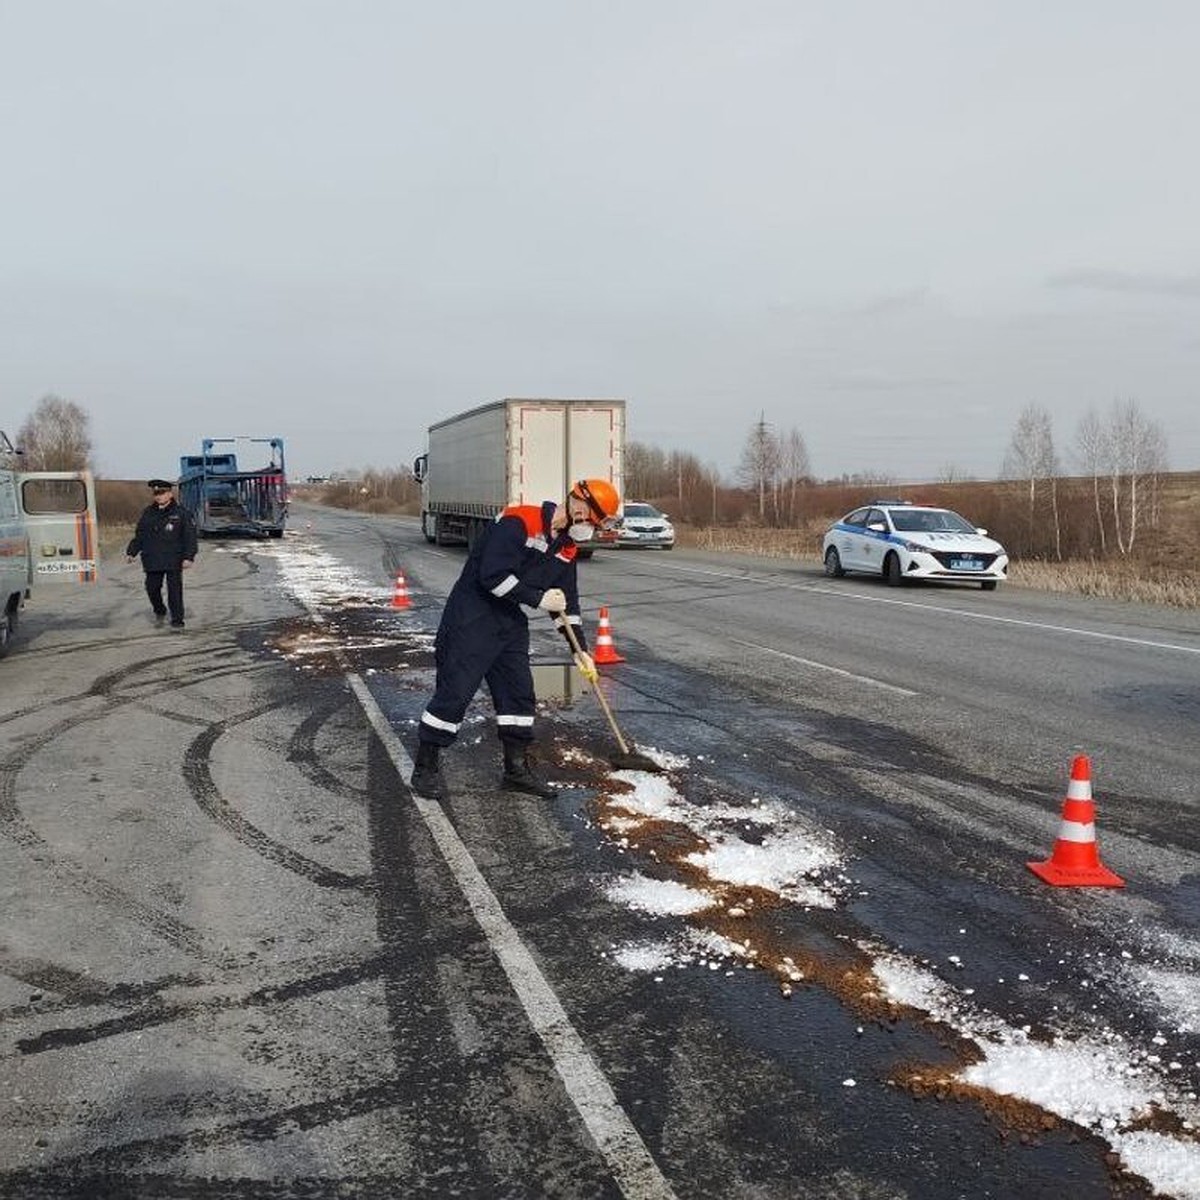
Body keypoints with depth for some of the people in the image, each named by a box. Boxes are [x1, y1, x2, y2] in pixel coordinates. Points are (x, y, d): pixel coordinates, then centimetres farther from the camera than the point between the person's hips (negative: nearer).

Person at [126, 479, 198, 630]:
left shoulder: (179, 513, -3)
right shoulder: (148, 513, 9)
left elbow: (190, 536, -4)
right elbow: (139, 535, 16)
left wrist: (189, 557, -12)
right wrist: (131, 552, 10)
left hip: (174, 560, -4)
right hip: (152, 560, 4)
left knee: (174, 589, -3)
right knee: (152, 587, 6)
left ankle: (177, 620, 6)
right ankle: (159, 611, 33)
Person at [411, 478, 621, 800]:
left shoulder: (566, 546, 6)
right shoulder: (519, 522, -21)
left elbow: (567, 600, 14)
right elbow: (492, 575, -28)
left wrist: (580, 649, 11)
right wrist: (538, 599, -21)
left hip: (510, 621, 9)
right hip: (471, 616, -9)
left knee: (519, 691, 8)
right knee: (455, 692, -6)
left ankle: (516, 769, 19)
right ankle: (425, 767, 7)